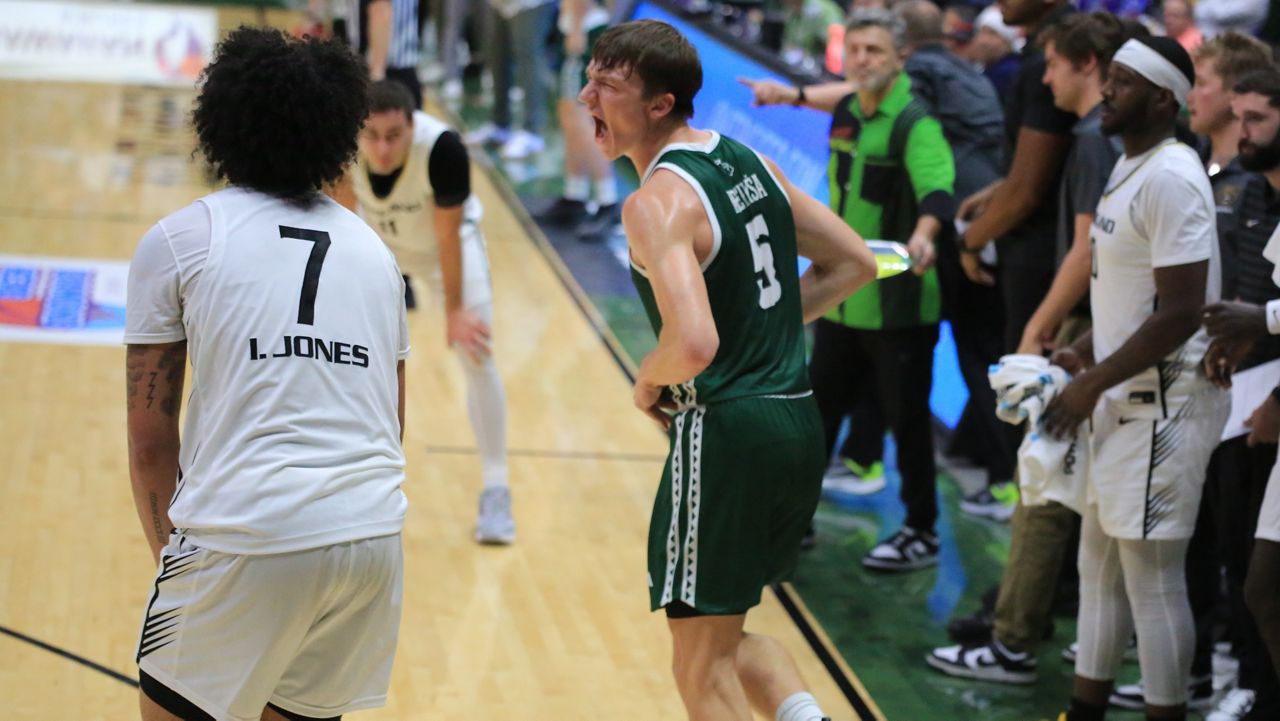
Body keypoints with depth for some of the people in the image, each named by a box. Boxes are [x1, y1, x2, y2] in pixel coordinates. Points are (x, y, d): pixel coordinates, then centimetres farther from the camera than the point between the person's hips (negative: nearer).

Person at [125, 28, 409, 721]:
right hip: (374, 536, 5)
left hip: (246, 537, -5)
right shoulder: (371, 248, 18)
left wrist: (169, 552, 15)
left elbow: (150, 440, 3)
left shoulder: (178, 240, 5)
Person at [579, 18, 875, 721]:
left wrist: (648, 382, -8)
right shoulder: (749, 161, 9)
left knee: (702, 664, 5)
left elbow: (693, 344, -29)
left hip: (724, 432, -9)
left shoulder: (657, 203, -17)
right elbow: (854, 263, 16)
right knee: (725, 630, 24)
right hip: (798, 425, 9)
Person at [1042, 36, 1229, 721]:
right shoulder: (1129, 167, 12)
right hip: (1126, 400, 10)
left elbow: (1178, 313, -23)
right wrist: (1082, 354, 10)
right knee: (1099, 560, 16)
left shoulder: (1170, 178, -19)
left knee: (1151, 574, -4)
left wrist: (1093, 384, -17)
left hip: (1163, 404, -10)